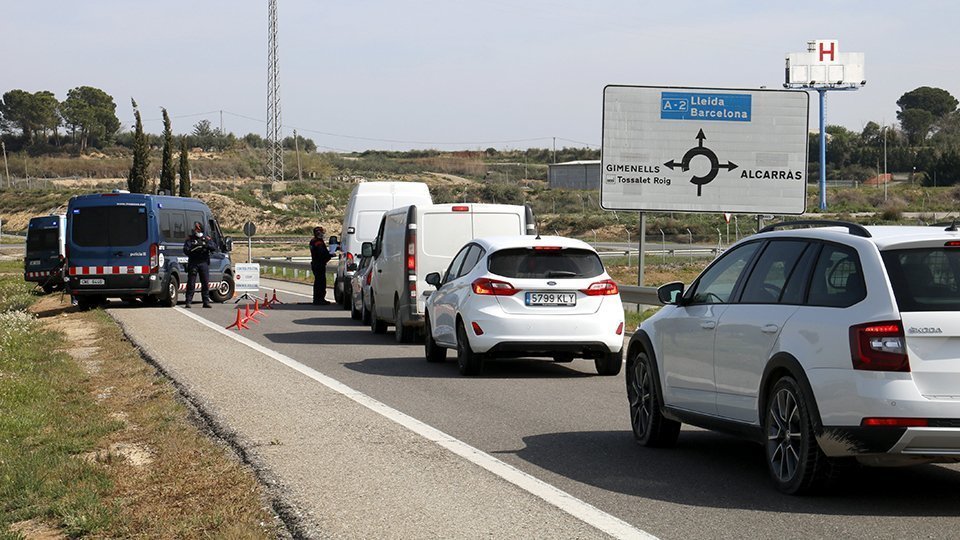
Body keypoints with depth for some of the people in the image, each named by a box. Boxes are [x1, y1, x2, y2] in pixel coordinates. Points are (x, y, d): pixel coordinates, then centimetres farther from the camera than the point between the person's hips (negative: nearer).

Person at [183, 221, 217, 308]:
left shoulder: (206, 238, 10)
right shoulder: (190, 238, 6)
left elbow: (214, 247, -3)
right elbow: (186, 250, -3)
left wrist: (206, 246, -21)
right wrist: (194, 248, -21)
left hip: (204, 263, 2)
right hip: (193, 263, -2)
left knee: (206, 283, 1)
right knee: (191, 283, -4)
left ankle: (206, 302, 7)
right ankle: (188, 302, -2)